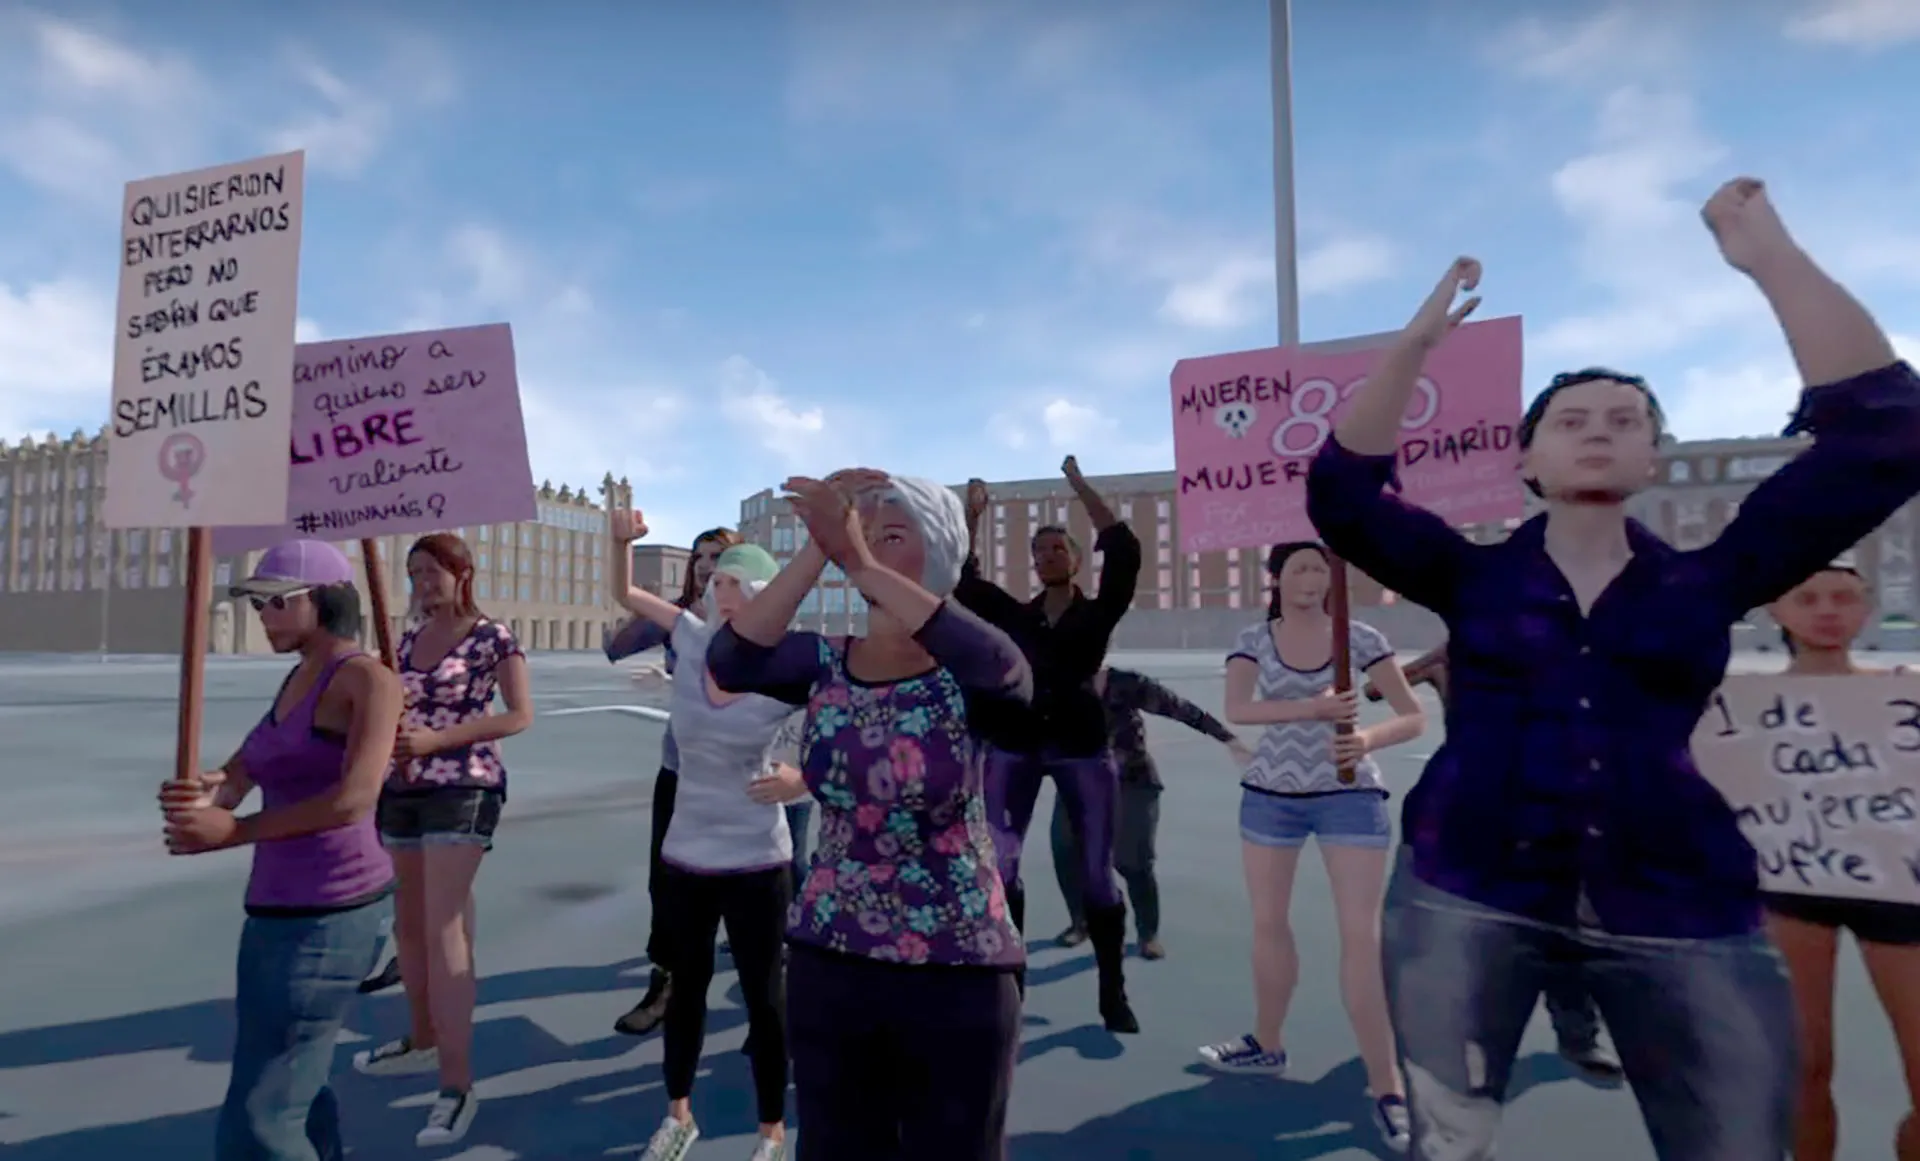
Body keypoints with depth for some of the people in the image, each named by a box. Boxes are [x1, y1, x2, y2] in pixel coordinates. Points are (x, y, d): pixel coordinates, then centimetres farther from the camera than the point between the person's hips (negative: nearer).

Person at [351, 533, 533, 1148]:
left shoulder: (492, 637, -8)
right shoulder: (408, 639, 11)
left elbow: (521, 715, -12)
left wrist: (435, 739, -20)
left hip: (463, 791, -7)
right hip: (403, 790, 7)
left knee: (445, 931, -11)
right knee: (409, 924, 18)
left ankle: (458, 1085, -5)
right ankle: (422, 1041, 37)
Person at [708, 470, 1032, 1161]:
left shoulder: (964, 672, -11)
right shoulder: (822, 662, -3)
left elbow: (1006, 670, -36)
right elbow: (729, 664, -21)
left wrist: (859, 563, -40)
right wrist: (816, 550, -30)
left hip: (956, 974, -3)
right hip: (828, 963, 3)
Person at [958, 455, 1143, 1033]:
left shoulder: (1097, 613, 6)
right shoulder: (1013, 615, 12)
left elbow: (1124, 552, -6)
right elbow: (963, 578, 7)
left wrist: (1080, 487, -5)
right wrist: (971, 515, 3)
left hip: (1082, 747, -2)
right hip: (1015, 746, 2)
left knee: (1097, 874, 3)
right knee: (998, 866, -3)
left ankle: (1114, 996, 17)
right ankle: (1007, 984, 12)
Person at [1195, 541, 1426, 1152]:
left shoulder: (1361, 638, -5)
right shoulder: (1253, 640, -3)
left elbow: (1415, 716, -5)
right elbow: (1236, 710, -19)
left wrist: (1369, 739, -26)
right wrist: (1312, 708, -33)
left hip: (1349, 794, -2)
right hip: (1270, 794, 2)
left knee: (1362, 934, -6)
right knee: (1268, 922, 15)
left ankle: (1387, 1088, 7)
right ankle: (1267, 1044, 36)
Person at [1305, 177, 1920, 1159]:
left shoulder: (1706, 580, 4)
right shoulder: (1473, 576, 3)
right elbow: (1341, 497, -8)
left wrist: (1773, 260, -7)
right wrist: (1416, 342, -11)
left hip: (1680, 912, 1)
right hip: (1467, 895, -1)